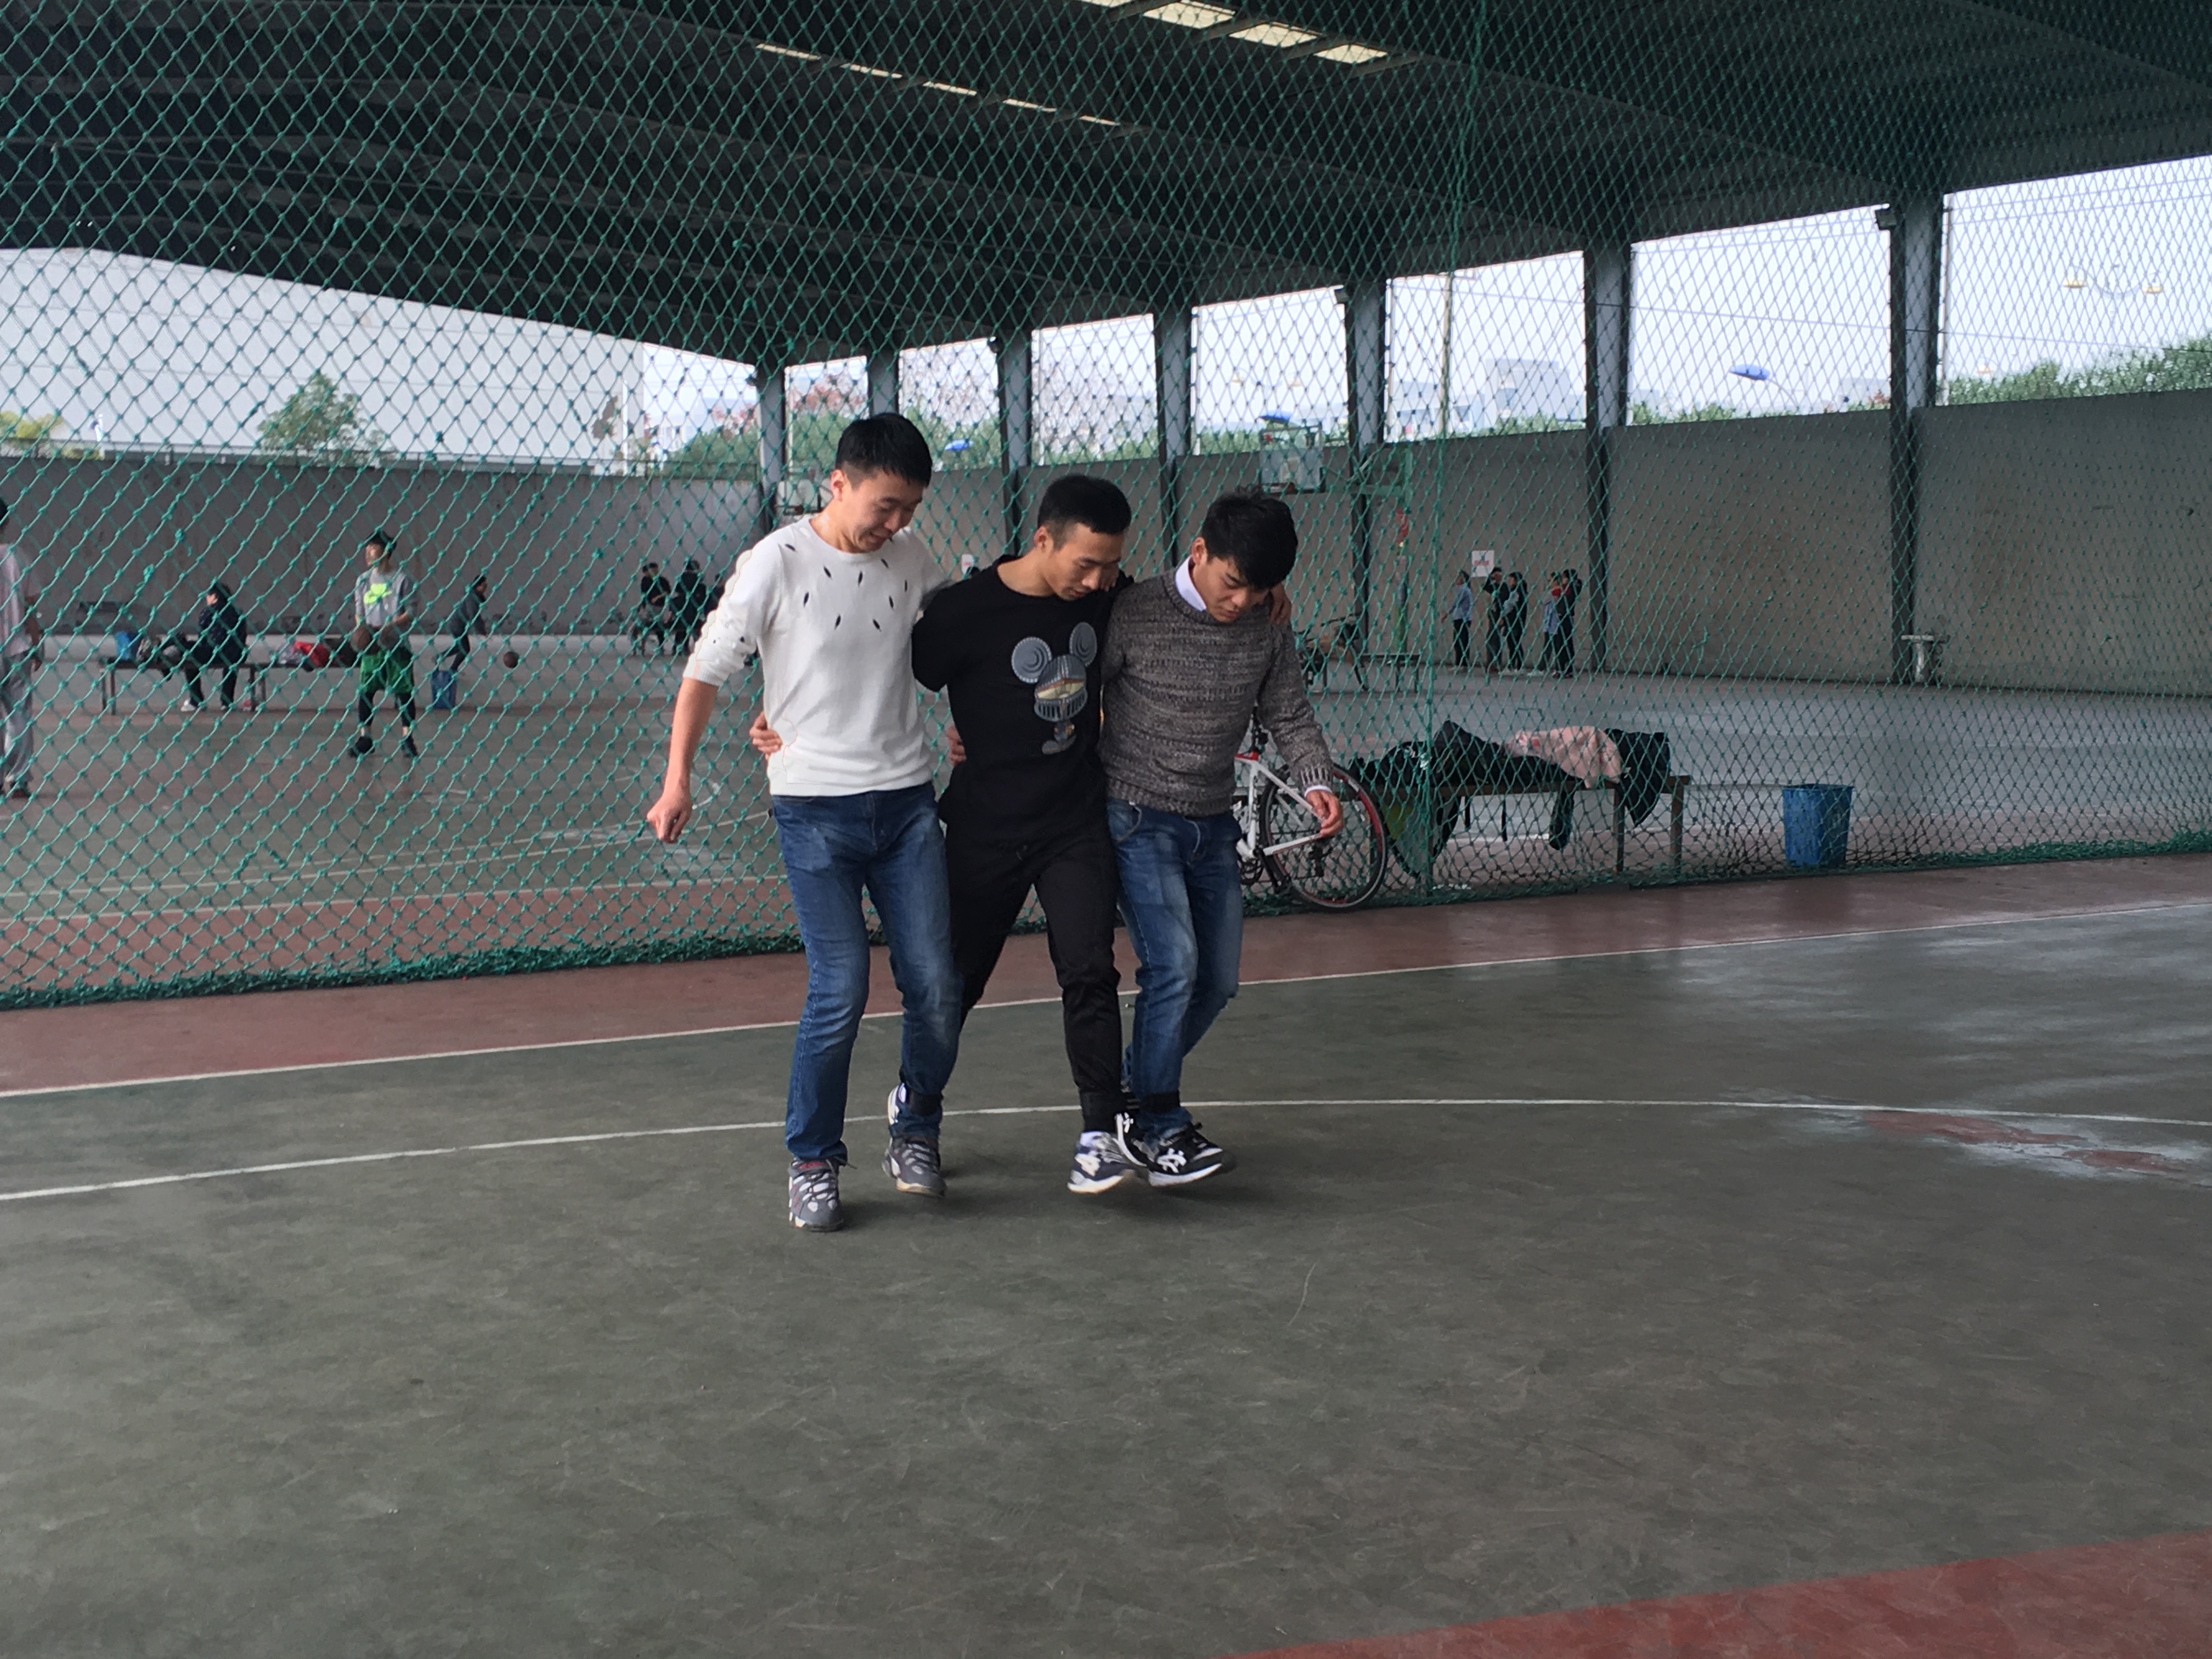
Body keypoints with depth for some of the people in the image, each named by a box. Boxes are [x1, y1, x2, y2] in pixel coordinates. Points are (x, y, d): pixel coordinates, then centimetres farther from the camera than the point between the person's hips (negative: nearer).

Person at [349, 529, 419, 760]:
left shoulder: (402, 579, -3)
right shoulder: (363, 580, 8)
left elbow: (411, 612, -5)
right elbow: (359, 613, 10)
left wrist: (391, 626, -20)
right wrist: (361, 632, -8)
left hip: (397, 645, -3)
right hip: (370, 646, 3)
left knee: (404, 692, -1)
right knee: (365, 691, 1)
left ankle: (407, 738, 6)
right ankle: (365, 737, 10)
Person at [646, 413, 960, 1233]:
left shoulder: (912, 558, 6)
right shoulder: (777, 563, -8)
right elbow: (705, 671, -4)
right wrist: (678, 779, -9)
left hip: (907, 799, 4)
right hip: (814, 805, -4)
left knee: (936, 986, 0)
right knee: (840, 988, -10)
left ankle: (915, 1128, 25)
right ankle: (812, 1162, 9)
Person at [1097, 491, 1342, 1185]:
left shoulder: (1268, 632, 1)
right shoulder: (1134, 615, -13)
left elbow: (1289, 717, 8)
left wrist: (1315, 783, -10)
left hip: (1213, 826, 6)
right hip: (1138, 818, -6)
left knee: (1217, 980, 10)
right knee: (1173, 966, -18)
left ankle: (1135, 1097, 30)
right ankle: (1157, 1131, -6)